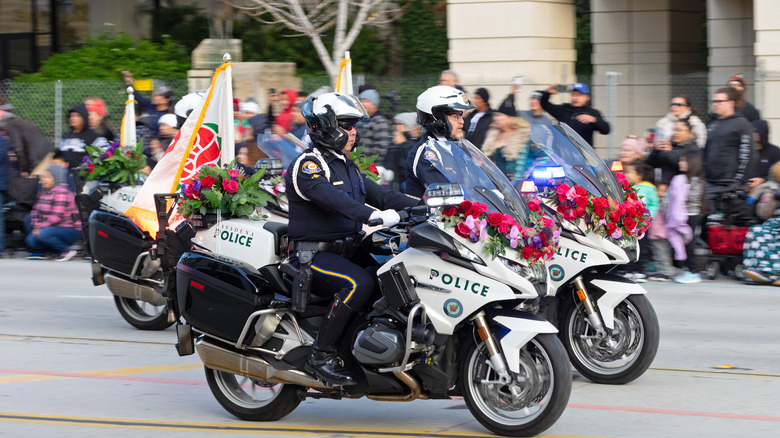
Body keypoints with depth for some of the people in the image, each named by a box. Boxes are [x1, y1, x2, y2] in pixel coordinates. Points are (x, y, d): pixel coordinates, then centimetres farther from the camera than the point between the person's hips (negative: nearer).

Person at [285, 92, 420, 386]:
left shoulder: (347, 167, 21)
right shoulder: (307, 165, -10)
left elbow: (378, 194, 18)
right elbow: (328, 196, -29)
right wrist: (372, 215, -43)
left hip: (344, 251, 9)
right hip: (312, 255, -9)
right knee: (360, 283, -33)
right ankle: (321, 355, -28)